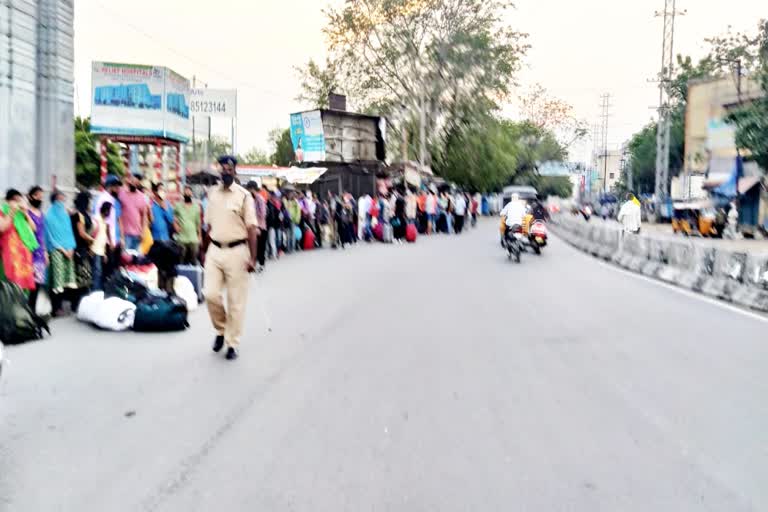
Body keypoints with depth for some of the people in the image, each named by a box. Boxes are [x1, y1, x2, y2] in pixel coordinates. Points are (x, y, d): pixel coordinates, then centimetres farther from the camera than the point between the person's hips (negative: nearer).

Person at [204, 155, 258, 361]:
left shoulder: (243, 195, -6)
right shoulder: (212, 194, 10)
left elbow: (252, 228, -8)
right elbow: (209, 225, 16)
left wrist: (252, 258, -13)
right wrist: (205, 251, 15)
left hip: (236, 251, -4)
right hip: (215, 250, 4)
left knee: (236, 300, 2)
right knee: (211, 294, -4)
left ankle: (232, 344, 14)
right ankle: (221, 330, 22)